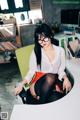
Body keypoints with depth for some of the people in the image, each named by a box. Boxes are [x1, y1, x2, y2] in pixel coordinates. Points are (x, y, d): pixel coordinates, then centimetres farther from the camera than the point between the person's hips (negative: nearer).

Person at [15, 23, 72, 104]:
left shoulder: (60, 50, 6)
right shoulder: (36, 51, 2)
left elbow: (61, 70, 7)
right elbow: (32, 71, 1)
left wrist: (65, 78, -16)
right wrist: (22, 84, -14)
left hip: (55, 82, 1)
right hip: (40, 82, -1)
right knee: (50, 77, -37)